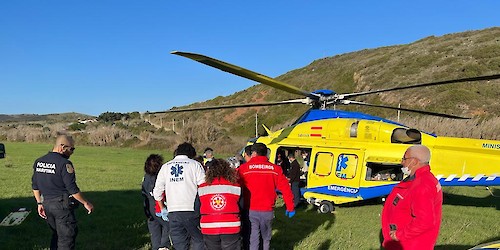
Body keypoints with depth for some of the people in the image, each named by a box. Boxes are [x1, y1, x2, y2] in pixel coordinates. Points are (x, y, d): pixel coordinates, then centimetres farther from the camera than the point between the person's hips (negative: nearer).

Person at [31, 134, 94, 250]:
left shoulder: (38, 162, 5)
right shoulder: (64, 163, -18)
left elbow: (35, 185, 11)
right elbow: (72, 189, -18)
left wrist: (39, 203, 18)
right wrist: (86, 203, -7)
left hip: (46, 203, 7)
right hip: (62, 206, -7)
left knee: (56, 233, 23)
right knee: (66, 237, 3)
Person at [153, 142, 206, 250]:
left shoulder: (165, 166, 14)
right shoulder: (195, 164, 2)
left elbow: (157, 191, 14)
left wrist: (162, 208, 24)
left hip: (173, 212, 4)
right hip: (191, 210, -3)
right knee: (198, 241, 7)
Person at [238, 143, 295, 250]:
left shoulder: (244, 168, -4)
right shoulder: (275, 169, 1)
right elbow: (285, 188, 0)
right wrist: (290, 207, 8)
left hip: (250, 210, -1)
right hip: (267, 211, 2)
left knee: (253, 239, 6)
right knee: (266, 238, 19)